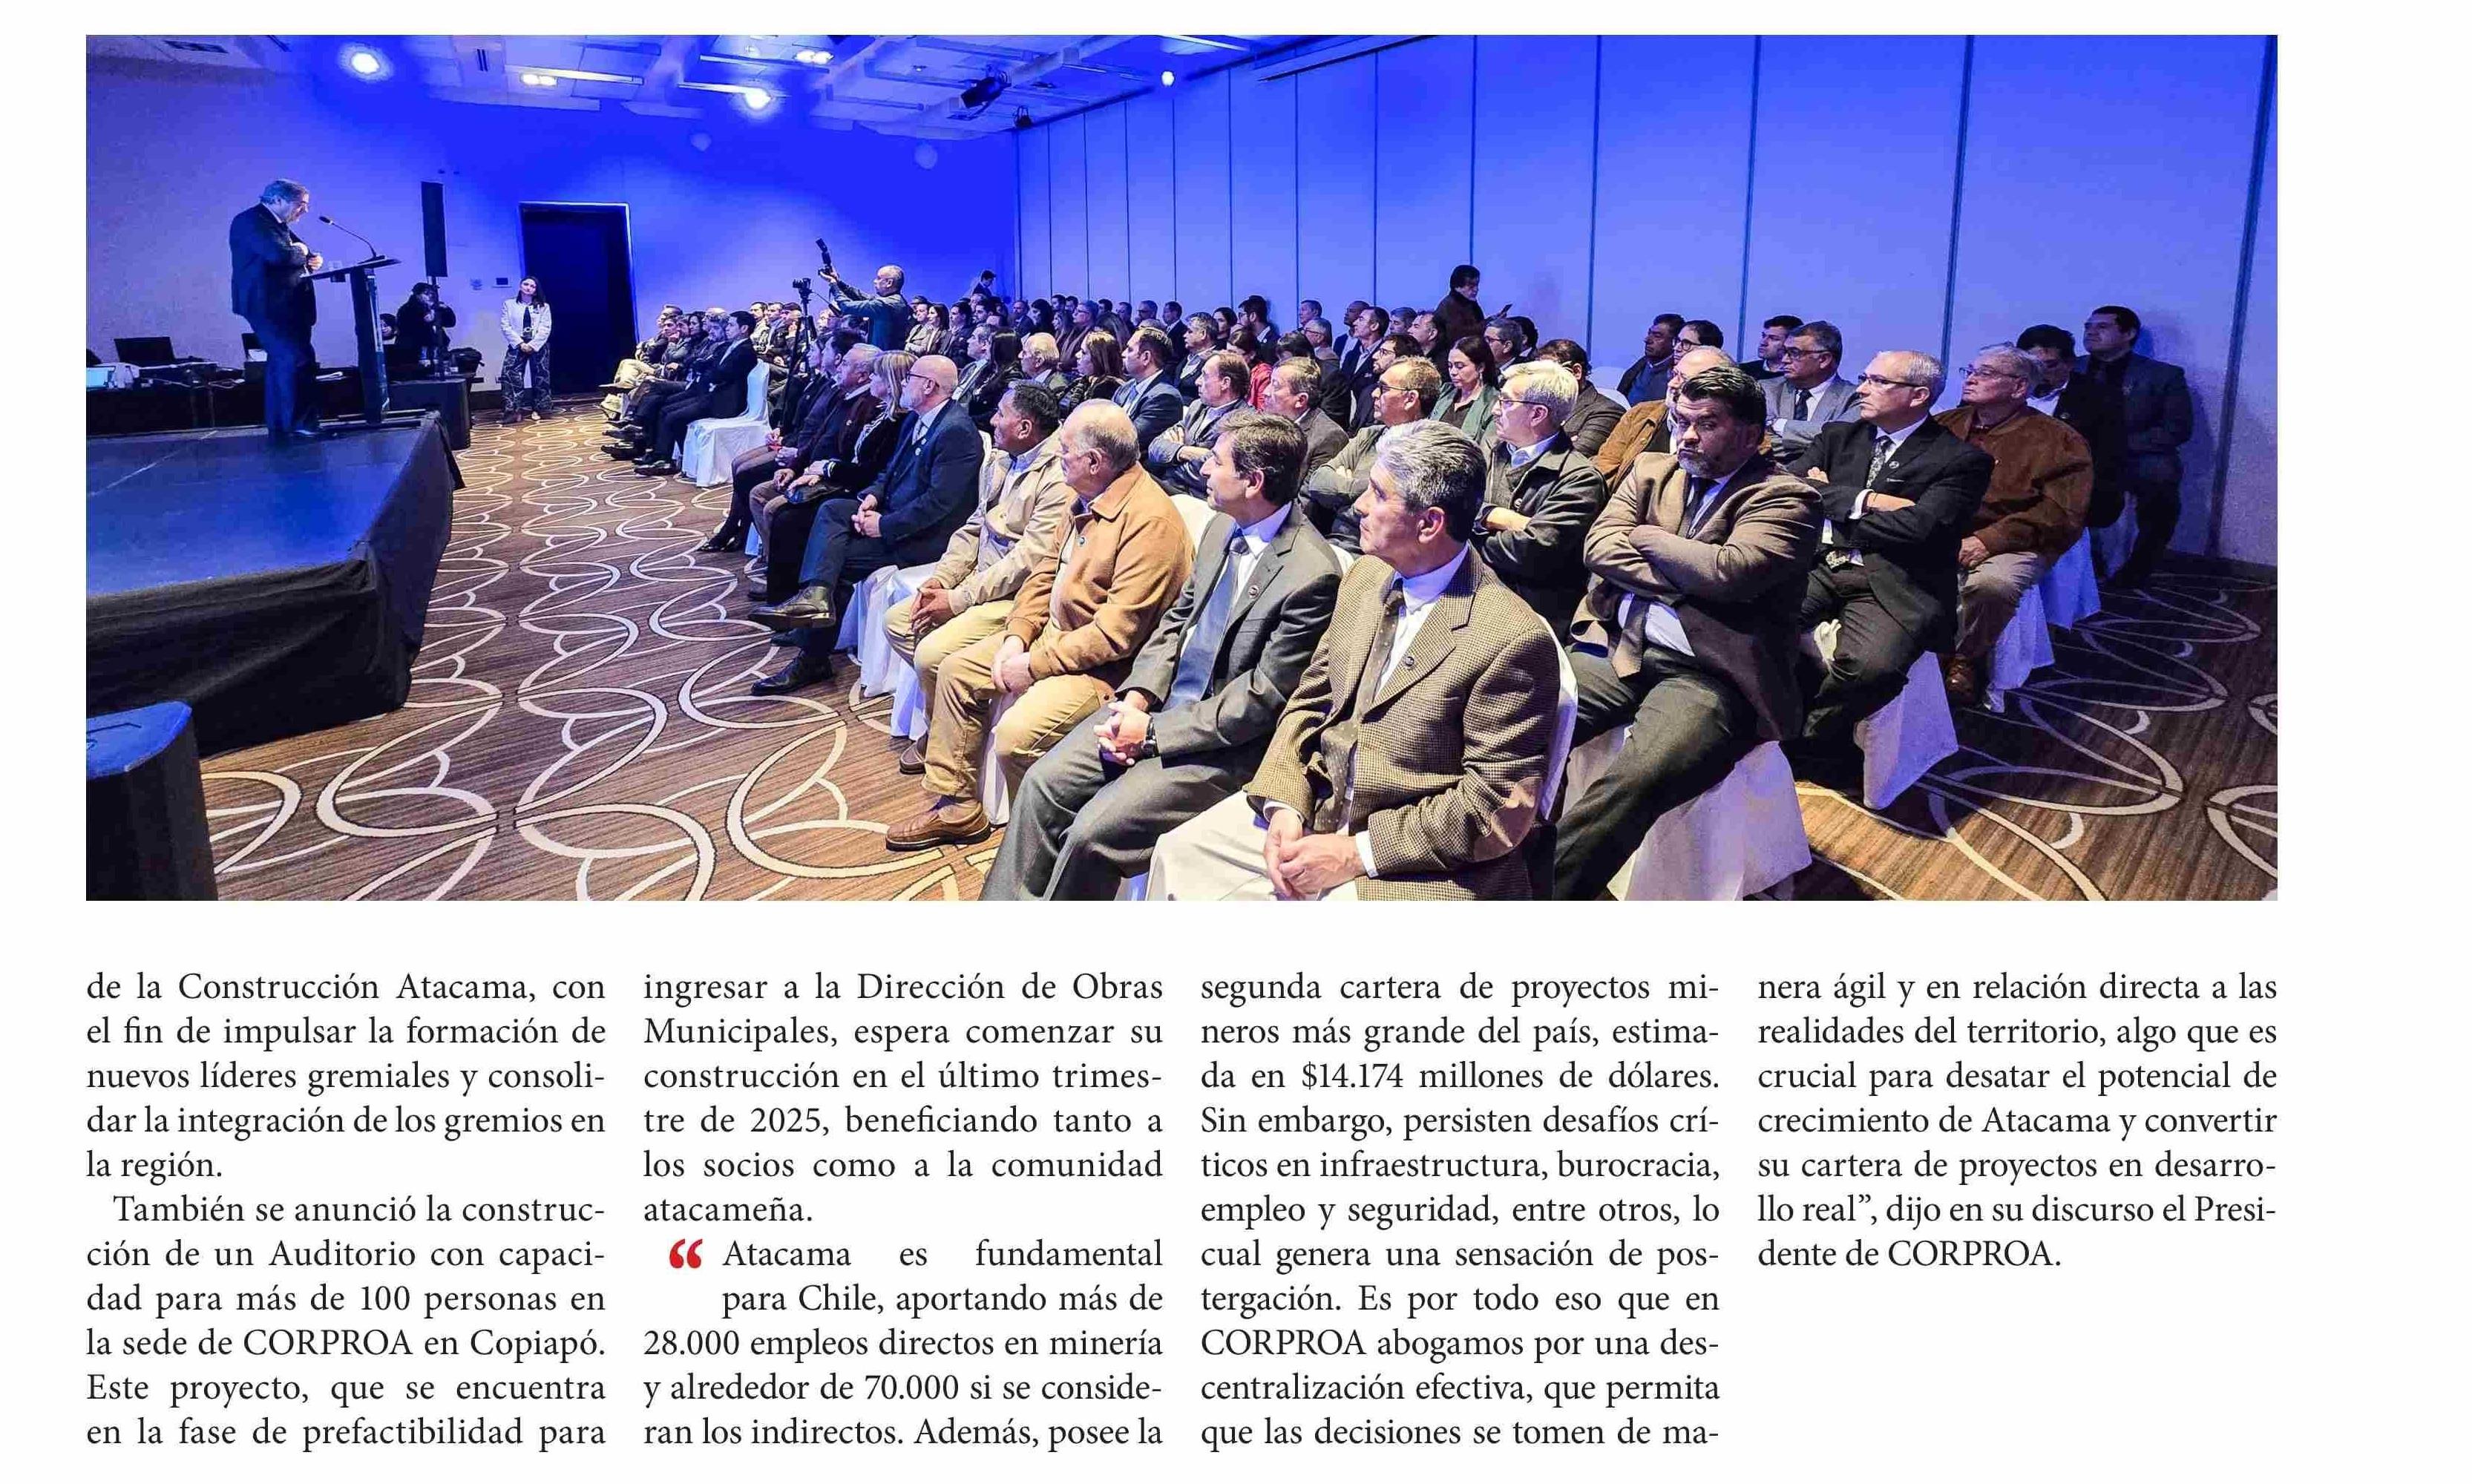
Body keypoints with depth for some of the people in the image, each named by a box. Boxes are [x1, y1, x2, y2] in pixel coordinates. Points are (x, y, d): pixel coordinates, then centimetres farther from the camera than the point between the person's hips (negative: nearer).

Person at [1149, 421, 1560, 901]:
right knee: (1180, 853, 0)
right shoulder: (1365, 576, 5)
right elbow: (1312, 699, 11)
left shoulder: (1512, 640, -19)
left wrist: (1354, 854, -19)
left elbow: (1500, 808, -18)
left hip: (1412, 859, -7)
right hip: (1313, 806, 7)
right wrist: (1285, 806, -6)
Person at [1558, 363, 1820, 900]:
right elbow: (1600, 545, 2)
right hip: (1617, 650, 6)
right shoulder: (1651, 470, 17)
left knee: (1637, 779, -34)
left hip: (1705, 673, -6)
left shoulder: (1785, 498, 0)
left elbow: (1730, 571, -17)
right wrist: (1686, 581, -8)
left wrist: (1645, 537, -2)